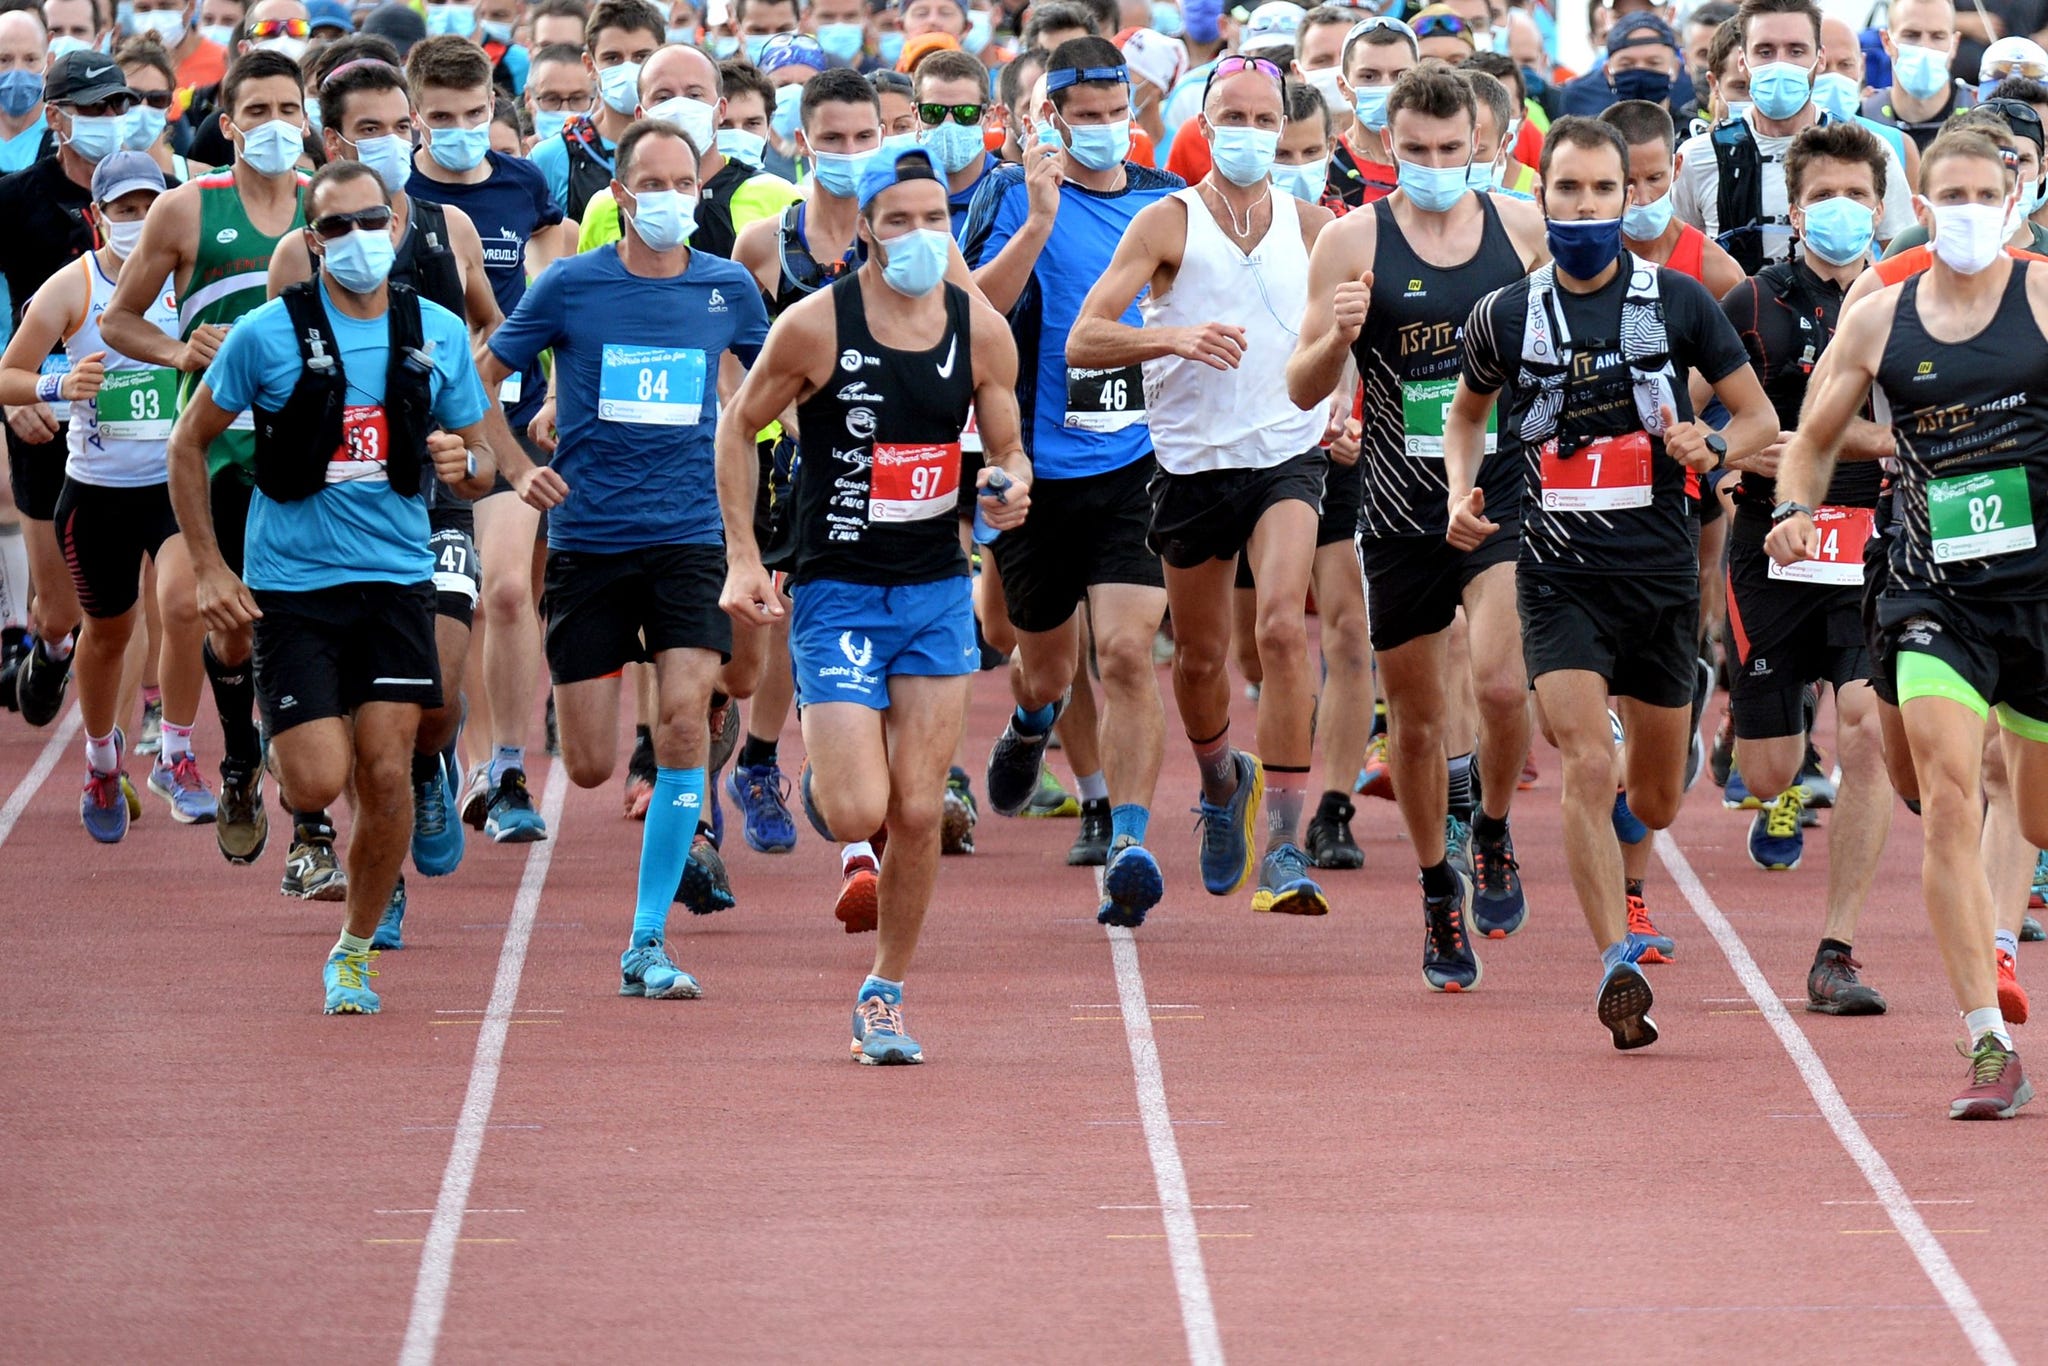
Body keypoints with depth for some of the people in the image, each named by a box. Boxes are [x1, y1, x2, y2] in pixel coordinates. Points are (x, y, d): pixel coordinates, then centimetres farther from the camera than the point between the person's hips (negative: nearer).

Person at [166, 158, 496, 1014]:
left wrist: (464, 463, -12)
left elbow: (481, 469, 13)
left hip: (395, 581, 2)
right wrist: (208, 569, -2)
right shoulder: (268, 334, -5)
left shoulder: (439, 334, 4)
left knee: (385, 775, -6)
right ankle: (275, 741, 25)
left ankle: (354, 951, 13)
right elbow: (189, 444, 5)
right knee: (317, 785, -12)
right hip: (290, 583, -2)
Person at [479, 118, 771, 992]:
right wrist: (518, 470, -6)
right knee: (590, 767, 0)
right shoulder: (571, 286, -2)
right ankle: (685, 820, 38)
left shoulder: (727, 288, 4)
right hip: (587, 541, 0)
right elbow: (479, 379, 6)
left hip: (689, 535, 0)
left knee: (682, 719, -18)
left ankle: (647, 943, -10)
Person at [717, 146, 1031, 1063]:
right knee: (857, 814, -13)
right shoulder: (816, 326, -11)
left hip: (937, 592, 3)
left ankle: (884, 996, 16)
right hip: (836, 594, -3)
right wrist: (742, 559, -4)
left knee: (918, 814, 0)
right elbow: (739, 427, 2)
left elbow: (1007, 450, 11)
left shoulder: (981, 331, -1)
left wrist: (1013, 489, -13)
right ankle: (821, 778, 25)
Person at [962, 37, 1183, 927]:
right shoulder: (1014, 197, -3)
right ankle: (1028, 728, 54)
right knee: (1047, 658, 17)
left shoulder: (1167, 203, 7)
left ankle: (1128, 846, -18)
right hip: (1037, 468, 0)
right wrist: (1039, 222, -25)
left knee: (1126, 654, -15)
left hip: (1137, 464, 0)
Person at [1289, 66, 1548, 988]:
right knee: (1414, 718, 9)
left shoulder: (1522, 227, 3)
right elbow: (1303, 388, -4)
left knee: (1500, 681, -21)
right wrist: (1336, 338, -24)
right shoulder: (1354, 241, -3)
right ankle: (1440, 891, 29)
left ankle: (1492, 828, 7)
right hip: (1403, 512, 0)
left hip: (1506, 496, 0)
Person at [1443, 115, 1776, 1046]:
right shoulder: (1505, 318, 2)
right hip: (1559, 576, -1)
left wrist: (1712, 447, -15)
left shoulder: (1678, 302, 0)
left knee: (1654, 803, 12)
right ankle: (1618, 961, -19)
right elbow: (1467, 410, 22)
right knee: (1588, 769, -21)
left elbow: (1762, 419, 7)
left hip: (1660, 574, 1)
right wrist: (1462, 492, 3)